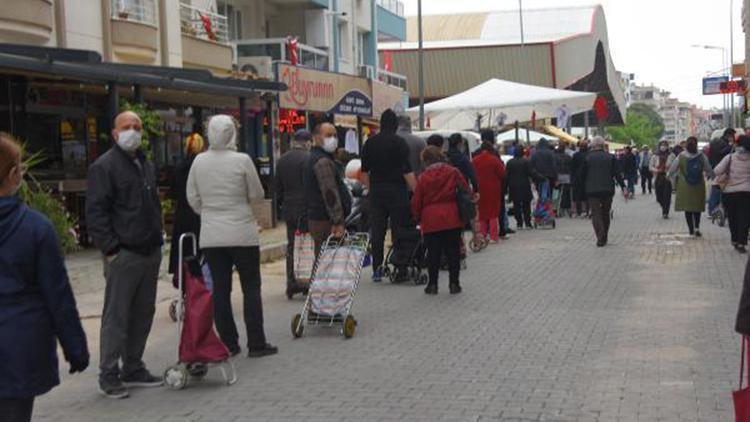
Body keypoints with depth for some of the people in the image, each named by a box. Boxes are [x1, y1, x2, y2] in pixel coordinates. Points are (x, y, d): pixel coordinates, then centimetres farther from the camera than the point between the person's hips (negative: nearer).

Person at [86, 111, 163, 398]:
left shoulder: (146, 166, 18)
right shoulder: (105, 167, -7)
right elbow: (96, 213, -12)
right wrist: (110, 249, -17)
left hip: (150, 253, 8)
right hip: (123, 255, -8)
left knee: (143, 313, 12)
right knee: (116, 315, -4)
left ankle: (133, 369, 23)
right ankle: (108, 375, 3)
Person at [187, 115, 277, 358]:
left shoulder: (199, 162, -1)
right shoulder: (242, 160, -11)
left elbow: (193, 198, 7)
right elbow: (257, 195, -2)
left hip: (211, 235, 3)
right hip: (242, 233, -3)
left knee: (220, 290, 8)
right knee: (251, 288, 5)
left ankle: (228, 344, 12)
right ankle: (256, 344, 5)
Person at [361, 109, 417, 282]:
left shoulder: (370, 143, 6)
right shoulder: (399, 143, -8)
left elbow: (364, 172, 11)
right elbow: (407, 172, -12)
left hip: (376, 193, 4)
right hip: (397, 193, -4)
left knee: (377, 233, 6)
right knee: (399, 232, 2)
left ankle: (377, 270, 5)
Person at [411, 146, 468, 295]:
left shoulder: (423, 177, 0)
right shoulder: (453, 172, 3)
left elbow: (416, 201, 2)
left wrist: (417, 218, 17)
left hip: (431, 220, -1)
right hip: (452, 218, 1)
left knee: (433, 253, 5)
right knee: (453, 252, 7)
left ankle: (432, 284, 6)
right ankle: (454, 283, 8)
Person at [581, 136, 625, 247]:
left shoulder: (588, 158, -2)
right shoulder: (610, 158, 2)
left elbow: (582, 175, 2)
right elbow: (617, 173, -3)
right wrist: (623, 187, -2)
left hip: (592, 191, -2)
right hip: (608, 190, 2)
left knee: (596, 213, -2)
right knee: (605, 213, 16)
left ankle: (600, 238, -17)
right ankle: (604, 237, 25)